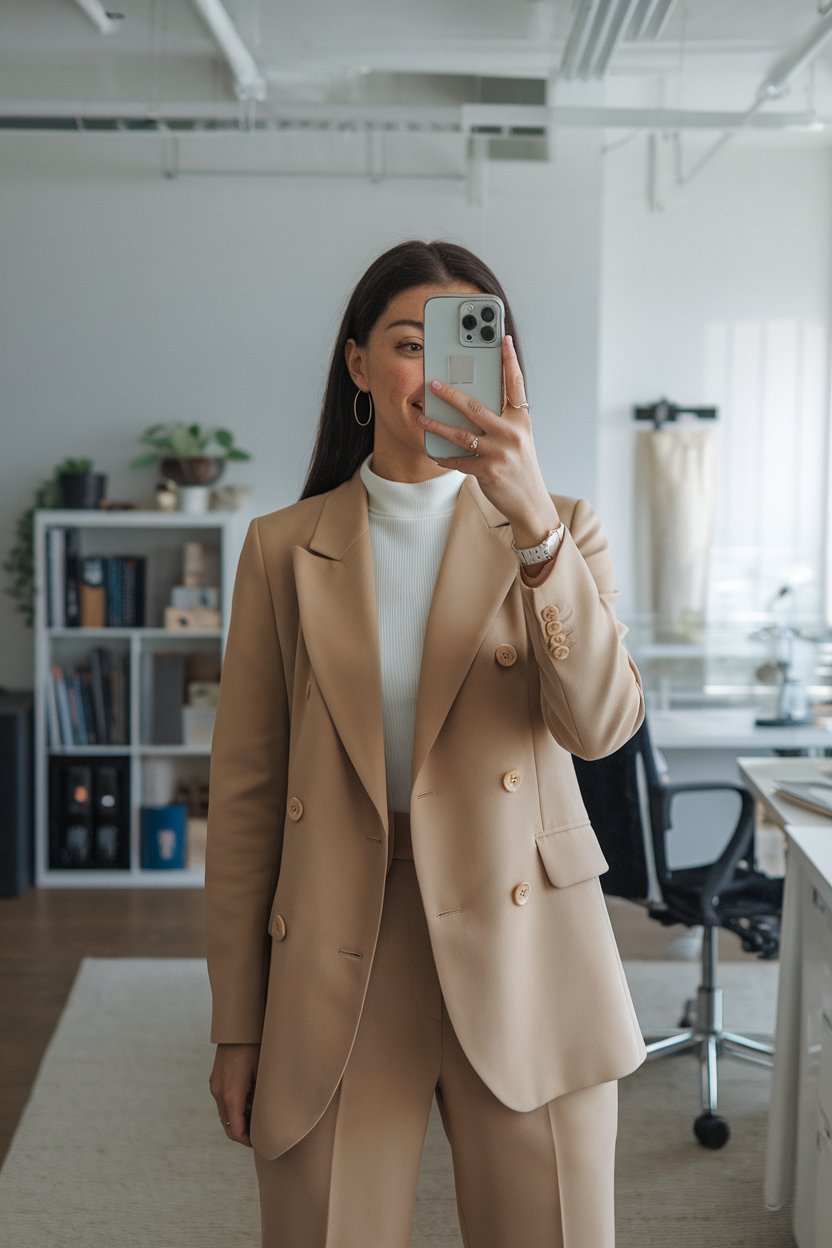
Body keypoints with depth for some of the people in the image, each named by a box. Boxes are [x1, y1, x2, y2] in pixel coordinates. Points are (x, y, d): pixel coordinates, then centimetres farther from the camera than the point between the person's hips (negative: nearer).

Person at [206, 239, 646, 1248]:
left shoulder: (557, 529, 5)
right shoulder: (283, 548, 5)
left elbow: (601, 725, -13)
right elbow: (245, 790, 5)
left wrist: (533, 520, -25)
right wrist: (236, 1026, 4)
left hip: (523, 964, 0)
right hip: (336, 971, 0)